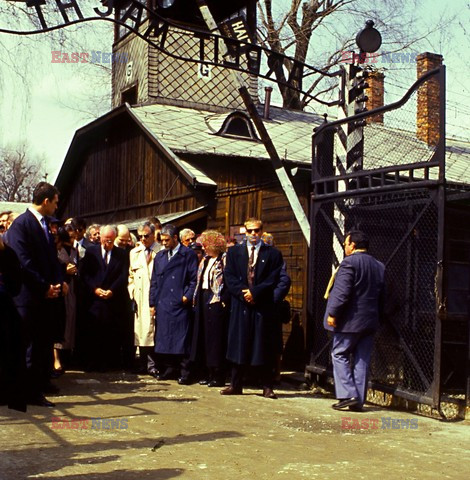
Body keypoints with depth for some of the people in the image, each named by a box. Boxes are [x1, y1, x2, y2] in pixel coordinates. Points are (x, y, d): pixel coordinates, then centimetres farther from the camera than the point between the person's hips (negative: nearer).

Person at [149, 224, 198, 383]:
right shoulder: (159, 256, 16)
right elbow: (154, 281, 17)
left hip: (180, 304, -5)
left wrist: (188, 296, -13)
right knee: (164, 337, 7)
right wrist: (152, 303, 11)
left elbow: (194, 279, -4)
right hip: (162, 304, 6)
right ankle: (170, 369, 18)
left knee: (182, 339, -4)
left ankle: (185, 372, 2)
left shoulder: (188, 255, -1)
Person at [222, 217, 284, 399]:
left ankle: (267, 387, 10)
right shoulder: (234, 252, 11)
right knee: (238, 345, 5)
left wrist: (255, 292, -12)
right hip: (240, 305, 2)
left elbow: (274, 280, -3)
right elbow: (229, 277, 4)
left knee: (263, 347, 2)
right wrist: (243, 293, -10)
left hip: (263, 307, -1)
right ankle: (236, 385, 13)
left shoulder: (273, 254, 5)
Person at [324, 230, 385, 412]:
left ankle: (347, 395, -5)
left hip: (350, 320, -7)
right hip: (370, 321, 7)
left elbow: (341, 291, -19)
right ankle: (359, 400, 11)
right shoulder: (378, 266, 13)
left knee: (339, 355, 3)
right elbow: (381, 295, 16)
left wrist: (332, 313, -14)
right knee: (361, 360, 10)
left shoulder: (349, 262, -12)